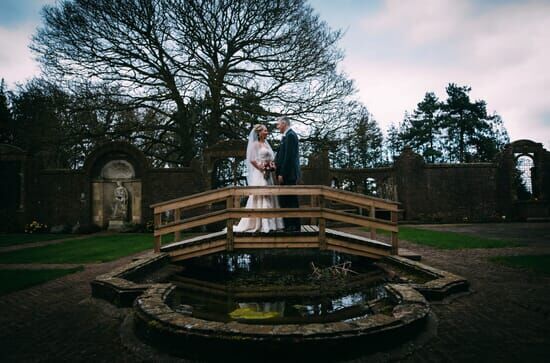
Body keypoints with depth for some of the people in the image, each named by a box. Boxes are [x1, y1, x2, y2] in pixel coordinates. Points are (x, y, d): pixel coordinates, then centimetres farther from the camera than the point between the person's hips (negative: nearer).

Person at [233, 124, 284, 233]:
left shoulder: (266, 144, 18)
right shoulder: (255, 144, -5)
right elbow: (251, 159, -13)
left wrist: (272, 166, 1)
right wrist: (261, 169, -17)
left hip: (268, 175, 8)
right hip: (259, 174, -8)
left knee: (268, 198, 7)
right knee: (259, 197, -7)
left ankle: (268, 223, 13)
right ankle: (257, 223, -2)